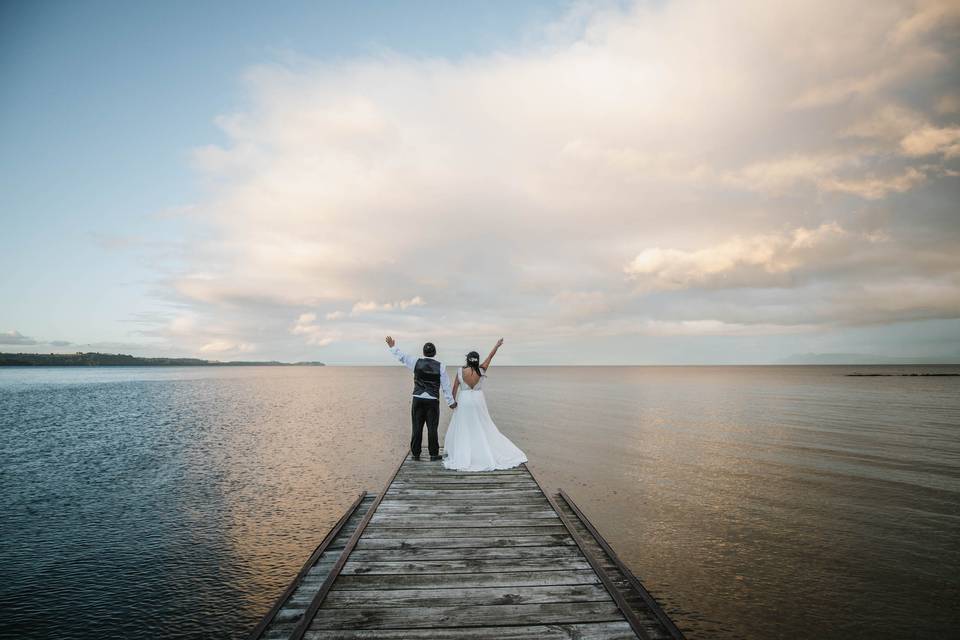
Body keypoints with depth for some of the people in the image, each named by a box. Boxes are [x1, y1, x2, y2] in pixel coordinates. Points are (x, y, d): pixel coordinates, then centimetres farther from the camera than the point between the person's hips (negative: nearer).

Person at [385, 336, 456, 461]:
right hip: (433, 401, -1)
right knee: (432, 428, 5)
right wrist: (451, 402, 9)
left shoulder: (417, 362, -1)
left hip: (417, 399, 1)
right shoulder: (440, 366, -3)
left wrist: (392, 347, 25)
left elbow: (402, 356, 10)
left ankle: (415, 454, 16)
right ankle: (433, 455, 10)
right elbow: (446, 386, 0)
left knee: (417, 427, 8)